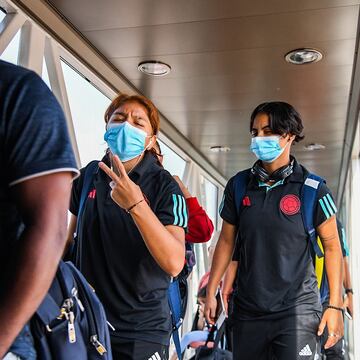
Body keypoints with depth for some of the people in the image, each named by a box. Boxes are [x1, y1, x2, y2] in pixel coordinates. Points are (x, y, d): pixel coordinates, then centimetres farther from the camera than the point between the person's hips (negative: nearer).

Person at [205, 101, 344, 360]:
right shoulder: (238, 186, 2)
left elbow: (331, 246, -2)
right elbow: (226, 241, 10)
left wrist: (335, 306, -6)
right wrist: (211, 293, 8)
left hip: (297, 309, -3)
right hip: (247, 310, 4)